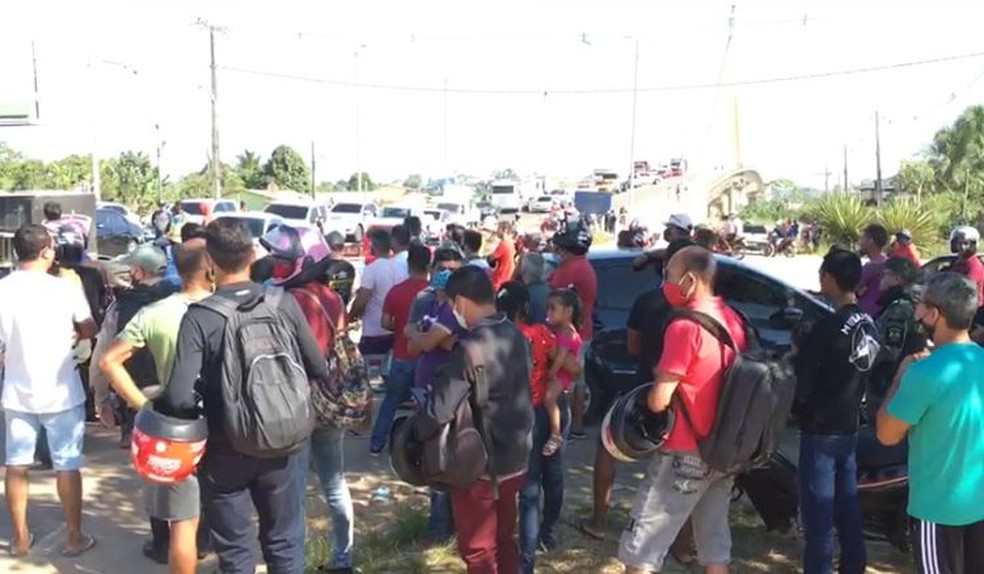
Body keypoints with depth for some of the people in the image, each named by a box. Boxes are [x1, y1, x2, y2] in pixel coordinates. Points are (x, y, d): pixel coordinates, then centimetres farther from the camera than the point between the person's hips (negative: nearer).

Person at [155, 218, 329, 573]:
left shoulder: (199, 317, -16)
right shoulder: (284, 303, -8)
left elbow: (180, 398, -22)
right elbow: (319, 370, -2)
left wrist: (154, 403, 1)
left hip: (226, 451, -2)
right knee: (284, 542, 18)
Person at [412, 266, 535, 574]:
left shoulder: (472, 348, -24)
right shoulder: (516, 337, 1)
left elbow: (439, 410, -25)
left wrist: (412, 434, -6)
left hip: (479, 465, -8)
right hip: (514, 459, 8)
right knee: (503, 540, 22)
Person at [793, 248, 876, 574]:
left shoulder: (827, 328, -22)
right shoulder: (869, 325, 3)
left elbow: (800, 384, -19)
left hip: (821, 431, -8)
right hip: (849, 427, 8)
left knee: (818, 512, 1)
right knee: (847, 506, 18)